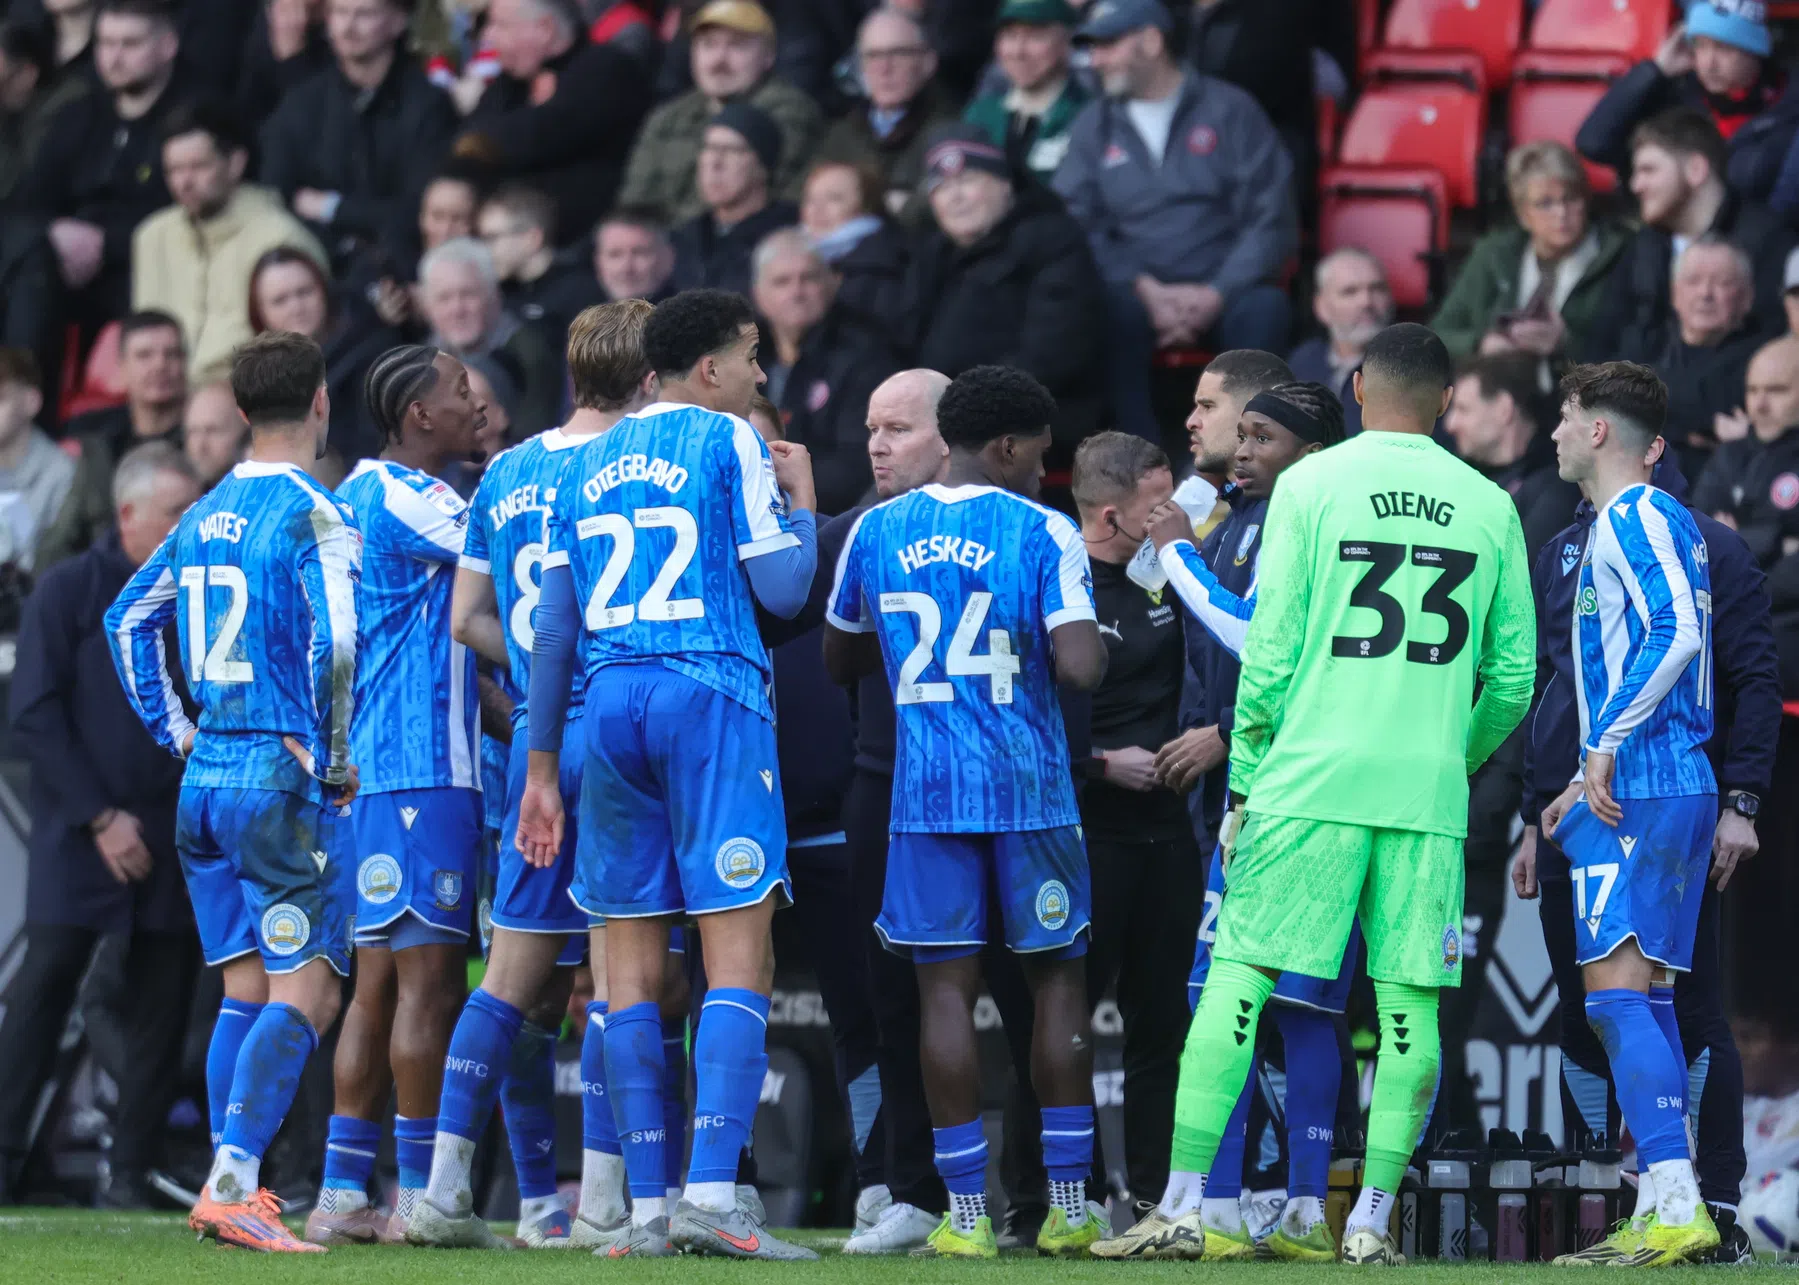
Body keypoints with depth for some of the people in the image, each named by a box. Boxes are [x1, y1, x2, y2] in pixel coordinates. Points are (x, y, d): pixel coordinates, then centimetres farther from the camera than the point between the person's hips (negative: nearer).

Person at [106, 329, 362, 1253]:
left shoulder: (205, 516, 12)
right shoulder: (314, 516, -10)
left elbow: (127, 619, 20)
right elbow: (335, 643, -21)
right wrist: (335, 760, -10)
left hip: (206, 780, 7)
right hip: (282, 780, -7)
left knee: (245, 990, 13)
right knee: (304, 992, -8)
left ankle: (230, 1187, 10)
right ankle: (233, 1183, -19)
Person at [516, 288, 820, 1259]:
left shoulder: (593, 461, 17)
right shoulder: (728, 441, 1)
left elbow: (554, 626, 16)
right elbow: (781, 591, -3)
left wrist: (541, 765, 19)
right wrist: (801, 503, 15)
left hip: (608, 706, 5)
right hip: (712, 700, -5)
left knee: (632, 964, 6)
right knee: (739, 955, -8)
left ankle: (646, 1208, 3)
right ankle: (712, 1196, -20)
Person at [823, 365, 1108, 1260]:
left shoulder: (876, 532, 6)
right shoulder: (1044, 534, -6)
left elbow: (838, 659, 18)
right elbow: (1080, 669, -16)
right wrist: (1090, 642, 5)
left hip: (926, 788, 2)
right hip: (1031, 786, -2)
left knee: (945, 986, 1)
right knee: (1057, 981, 8)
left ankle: (965, 1213, -3)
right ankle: (1068, 1205, 8)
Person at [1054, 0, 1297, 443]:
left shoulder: (1230, 110, 8)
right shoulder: (1094, 126, 16)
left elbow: (1272, 218, 1)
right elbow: (1078, 225, 5)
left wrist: (1217, 294, -12)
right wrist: (1144, 290, -11)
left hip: (1221, 292, -1)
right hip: (1137, 287, 1)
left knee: (1264, 308, -35)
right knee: (1109, 308, -34)